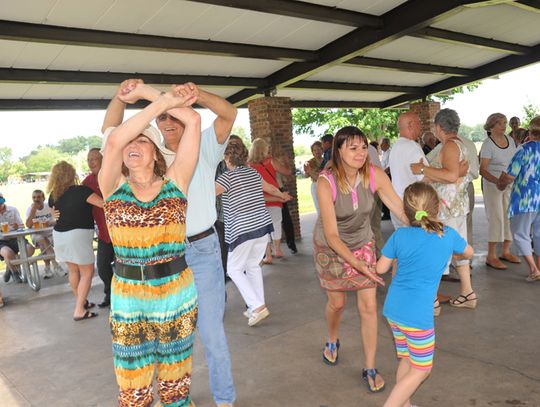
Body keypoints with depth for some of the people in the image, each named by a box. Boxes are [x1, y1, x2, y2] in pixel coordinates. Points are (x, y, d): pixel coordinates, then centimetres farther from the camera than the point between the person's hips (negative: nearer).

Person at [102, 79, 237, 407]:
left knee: (212, 331, 5)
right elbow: (110, 130, -1)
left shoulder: (203, 148, -1)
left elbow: (229, 113, -14)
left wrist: (197, 95, -33)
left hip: (203, 250, -3)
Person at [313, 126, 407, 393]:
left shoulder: (375, 175, -21)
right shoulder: (326, 182, -30)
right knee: (337, 303, 14)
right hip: (331, 248, -2)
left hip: (363, 245, 2)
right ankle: (332, 341, 48)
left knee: (369, 306, -1)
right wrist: (357, 264, -41)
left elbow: (401, 209, -21)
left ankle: (370, 368, 17)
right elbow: (332, 235, -30)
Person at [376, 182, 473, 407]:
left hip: (393, 309, 4)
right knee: (421, 369, 13)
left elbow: (380, 268, 3)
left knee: (406, 360, 22)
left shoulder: (400, 236, -6)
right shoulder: (448, 235, -7)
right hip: (417, 315, -4)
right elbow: (468, 253, 15)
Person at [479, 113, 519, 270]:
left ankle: (506, 251, 21)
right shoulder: (488, 144, -12)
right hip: (492, 184, -6)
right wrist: (497, 181, -30)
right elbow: (482, 170, -17)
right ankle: (491, 256, 1)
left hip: (510, 184, 6)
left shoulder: (510, 139, 8)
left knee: (510, 217, 7)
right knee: (496, 219, -7)